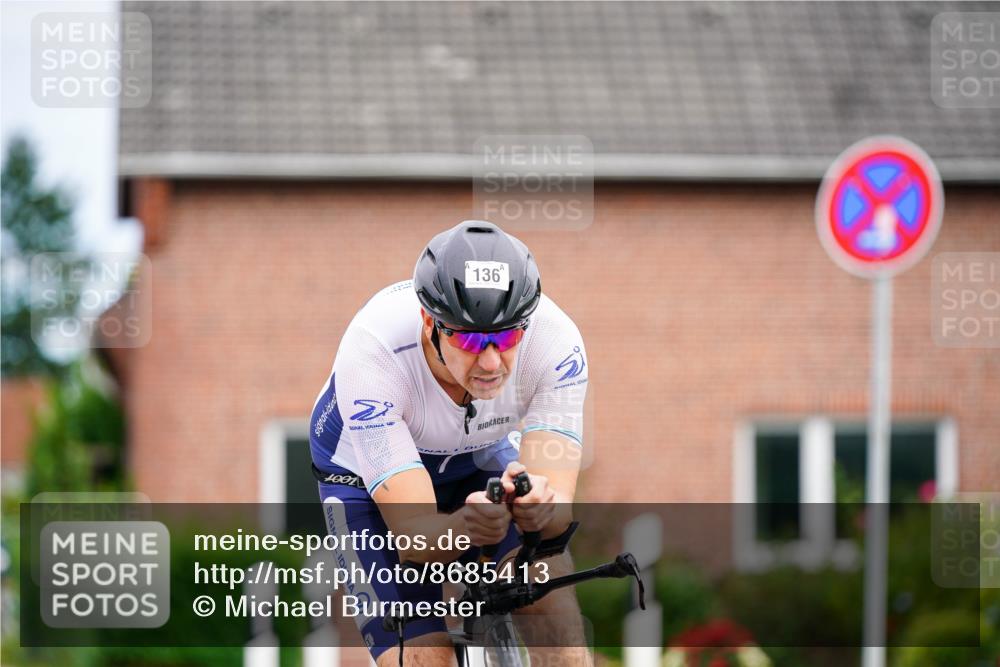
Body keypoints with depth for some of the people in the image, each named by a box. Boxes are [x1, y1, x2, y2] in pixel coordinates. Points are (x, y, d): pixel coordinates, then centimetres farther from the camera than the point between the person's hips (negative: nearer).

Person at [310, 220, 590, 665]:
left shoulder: (555, 340, -32)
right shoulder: (372, 354, -38)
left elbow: (559, 506, -35)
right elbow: (412, 536, -40)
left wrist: (542, 505, -59)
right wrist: (465, 525, -62)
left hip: (482, 457, 2)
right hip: (367, 475, -2)